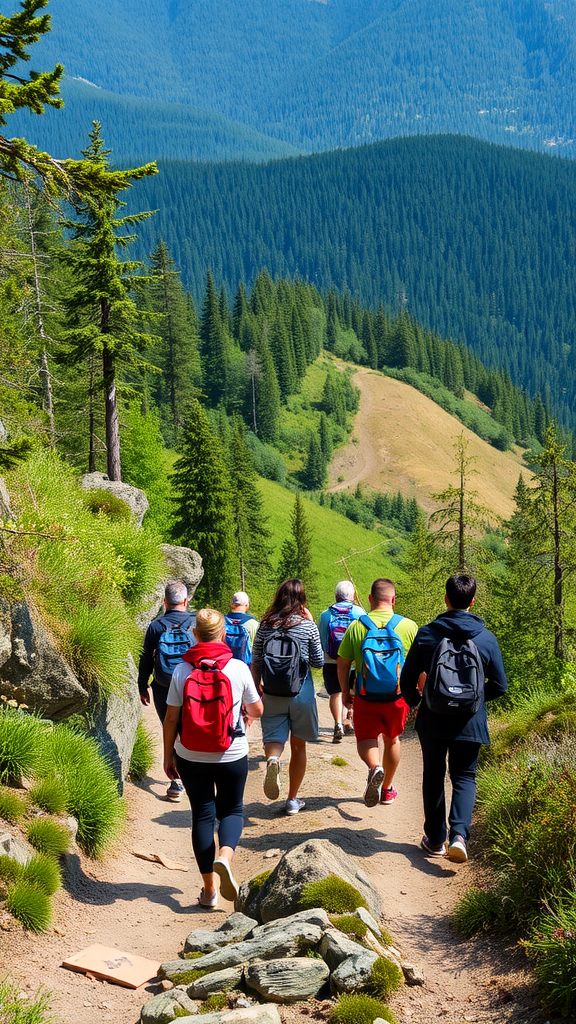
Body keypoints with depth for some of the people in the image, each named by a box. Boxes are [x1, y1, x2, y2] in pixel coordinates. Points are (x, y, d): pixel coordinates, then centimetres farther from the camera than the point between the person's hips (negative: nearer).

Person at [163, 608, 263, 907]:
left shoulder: (182, 670, -6)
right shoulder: (238, 668, -8)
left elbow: (171, 717, -3)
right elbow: (257, 709, 4)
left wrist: (168, 754, 8)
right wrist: (247, 715, 28)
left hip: (191, 758, 1)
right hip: (232, 756, -1)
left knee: (202, 815, 11)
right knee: (231, 810, 17)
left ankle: (209, 888, 13)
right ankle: (224, 857, -12)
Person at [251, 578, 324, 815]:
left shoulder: (265, 625, 0)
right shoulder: (307, 626, -6)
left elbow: (256, 664, 4)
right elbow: (318, 662, 3)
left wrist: (256, 690, 17)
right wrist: (312, 626, 4)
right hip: (301, 694, -1)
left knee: (273, 740, 3)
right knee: (298, 746, 12)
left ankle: (273, 760, -33)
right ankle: (292, 800, 18)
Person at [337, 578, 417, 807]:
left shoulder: (356, 627, -7)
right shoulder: (408, 626, -6)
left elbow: (343, 665, -2)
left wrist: (345, 692, 13)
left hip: (365, 696, -1)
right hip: (398, 695, 2)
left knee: (366, 738, 10)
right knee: (392, 739, 21)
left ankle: (374, 768, -21)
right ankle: (387, 789, 32)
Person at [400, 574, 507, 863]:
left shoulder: (426, 634, -5)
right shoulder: (487, 638, -5)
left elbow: (408, 679, 0)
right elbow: (499, 686, 0)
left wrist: (414, 703, 20)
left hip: (432, 720, 0)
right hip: (470, 722, 0)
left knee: (433, 777, 15)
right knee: (464, 777, 9)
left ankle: (435, 839, 21)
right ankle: (459, 834, -13)